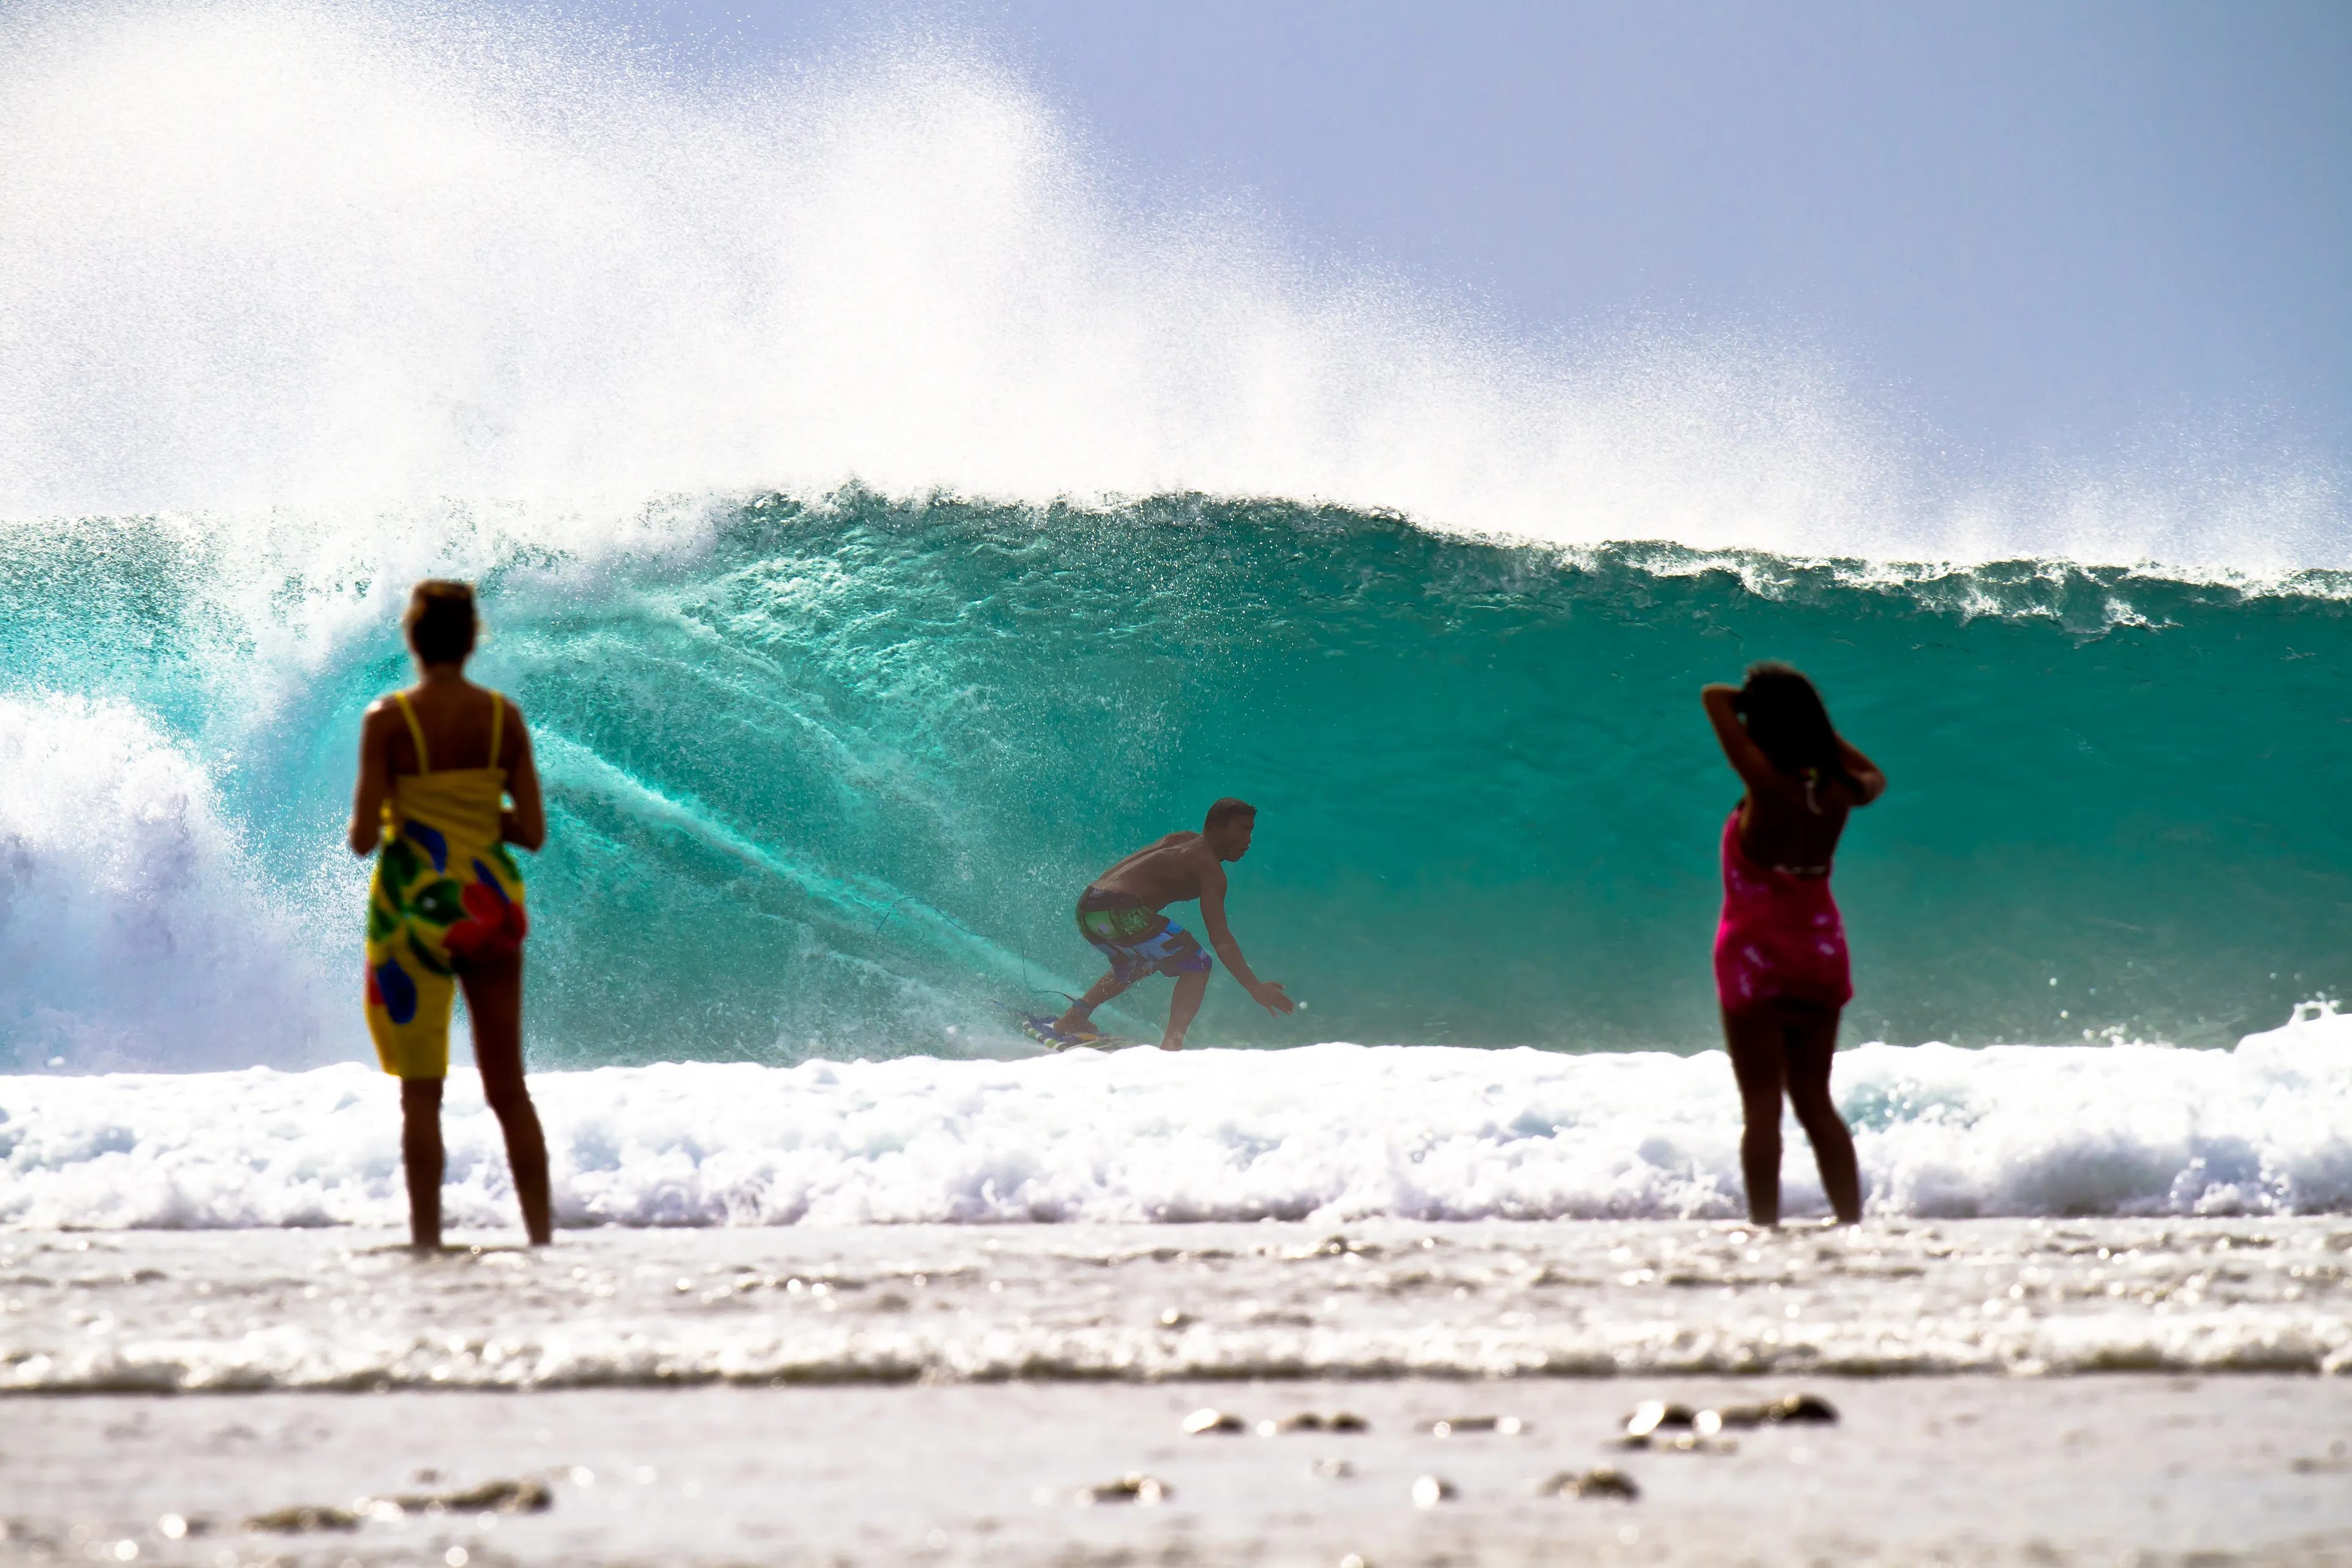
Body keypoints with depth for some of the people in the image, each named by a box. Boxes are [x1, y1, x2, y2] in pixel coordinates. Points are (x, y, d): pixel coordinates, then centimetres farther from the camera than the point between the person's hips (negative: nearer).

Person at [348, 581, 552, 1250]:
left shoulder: (388, 719, -10)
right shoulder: (504, 718, -1)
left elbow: (364, 837, -12)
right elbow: (533, 832, -1)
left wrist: (366, 825, 10)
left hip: (415, 908, -3)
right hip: (490, 905, 3)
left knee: (422, 1092, 3)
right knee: (508, 1088, 10)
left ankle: (427, 1240, 0)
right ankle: (542, 1236, 9)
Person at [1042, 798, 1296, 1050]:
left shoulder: (1182, 841, 21)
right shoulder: (1208, 867, -5)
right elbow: (1220, 939, -14)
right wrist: (1255, 989, -16)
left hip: (1087, 909, 10)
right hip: (1118, 913, -10)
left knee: (1138, 965, 36)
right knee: (1196, 965, -1)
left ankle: (1071, 1020, 37)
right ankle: (1171, 1045, -15)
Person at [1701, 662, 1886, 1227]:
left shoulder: (1766, 783, -18)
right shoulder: (1838, 790, -4)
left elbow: (1714, 697, -13)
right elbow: (1874, 778, 22)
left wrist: (1757, 701, 3)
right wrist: (1814, 720, 15)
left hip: (1758, 952, -5)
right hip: (1821, 948, 5)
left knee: (1763, 1105, -1)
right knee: (1815, 1101, 13)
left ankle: (1765, 1226, -3)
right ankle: (1853, 1222, 10)